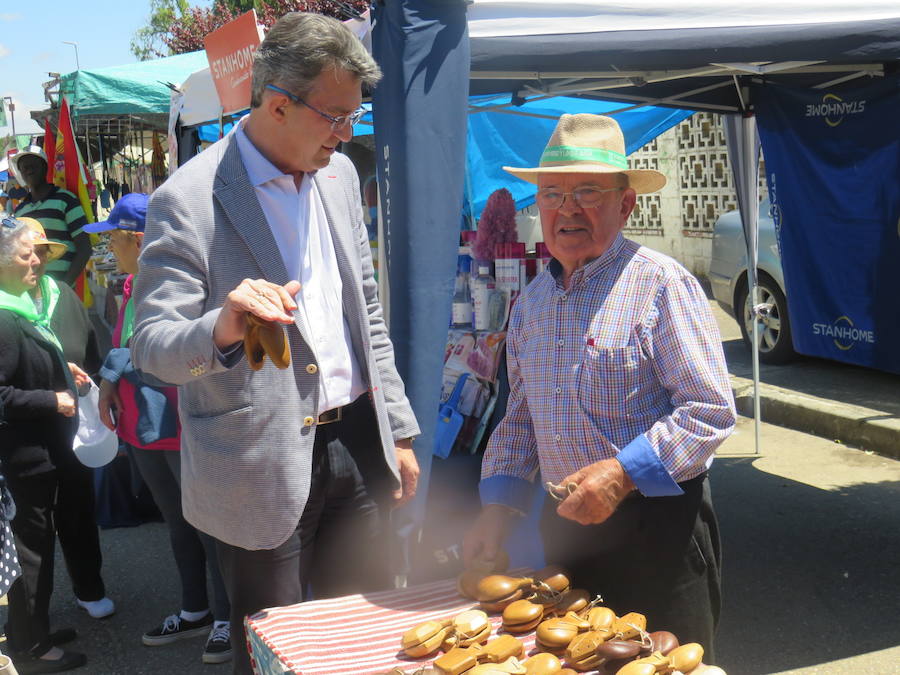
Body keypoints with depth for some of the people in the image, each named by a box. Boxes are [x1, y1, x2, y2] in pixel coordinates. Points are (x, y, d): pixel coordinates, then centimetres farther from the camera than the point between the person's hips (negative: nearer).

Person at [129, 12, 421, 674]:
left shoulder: (340, 174, 7)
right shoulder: (186, 201, -15)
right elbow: (152, 347, -15)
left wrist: (398, 430, 12)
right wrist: (221, 328, -38)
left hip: (357, 446, 6)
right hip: (265, 469, -6)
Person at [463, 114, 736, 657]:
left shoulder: (662, 283, -12)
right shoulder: (534, 299, 9)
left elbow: (711, 410, -16)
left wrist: (622, 474, -24)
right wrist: (500, 501, 6)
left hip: (658, 526, -6)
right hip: (566, 522, 6)